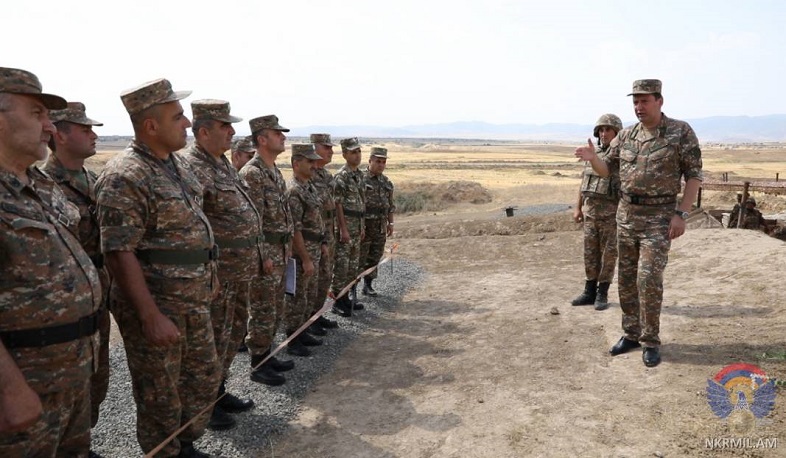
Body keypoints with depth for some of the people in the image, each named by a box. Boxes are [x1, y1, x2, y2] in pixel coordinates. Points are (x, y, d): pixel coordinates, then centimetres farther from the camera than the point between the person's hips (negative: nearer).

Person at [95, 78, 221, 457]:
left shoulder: (178, 163, 8)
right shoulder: (124, 177, -19)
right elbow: (119, 254, -22)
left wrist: (209, 275, 19)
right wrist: (151, 318, -23)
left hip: (195, 300, 9)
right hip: (155, 305, -9)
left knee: (205, 379, 20)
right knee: (161, 395, 9)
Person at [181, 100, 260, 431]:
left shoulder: (224, 163, 13)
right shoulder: (191, 168, -17)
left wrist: (251, 261, 20)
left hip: (241, 271, 9)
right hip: (217, 273, -9)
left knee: (230, 335, 20)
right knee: (213, 340, 5)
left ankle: (218, 392, 36)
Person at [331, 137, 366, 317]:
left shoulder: (359, 175, 13)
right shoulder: (341, 176, -13)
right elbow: (338, 204, -16)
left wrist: (362, 226, 17)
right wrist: (343, 229, -20)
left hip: (357, 223, 9)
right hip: (345, 223, -9)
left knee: (353, 264, 13)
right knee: (341, 264, -4)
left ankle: (346, 298, 23)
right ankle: (338, 301, 4)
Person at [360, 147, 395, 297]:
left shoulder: (386, 182, 11)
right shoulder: (360, 179, -10)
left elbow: (390, 205, 17)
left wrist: (390, 223, 14)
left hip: (380, 227, 6)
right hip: (364, 225, -6)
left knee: (375, 258, 12)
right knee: (359, 258, -1)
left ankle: (368, 285, 24)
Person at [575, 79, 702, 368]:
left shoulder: (681, 132, -7)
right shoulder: (626, 135, 6)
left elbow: (694, 175, -7)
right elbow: (607, 170, 11)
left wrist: (681, 214, -15)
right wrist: (592, 158, -12)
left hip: (659, 217, -5)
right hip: (626, 215, 5)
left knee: (649, 278, -12)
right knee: (627, 279, 9)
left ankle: (650, 341, 3)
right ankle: (631, 334, 22)